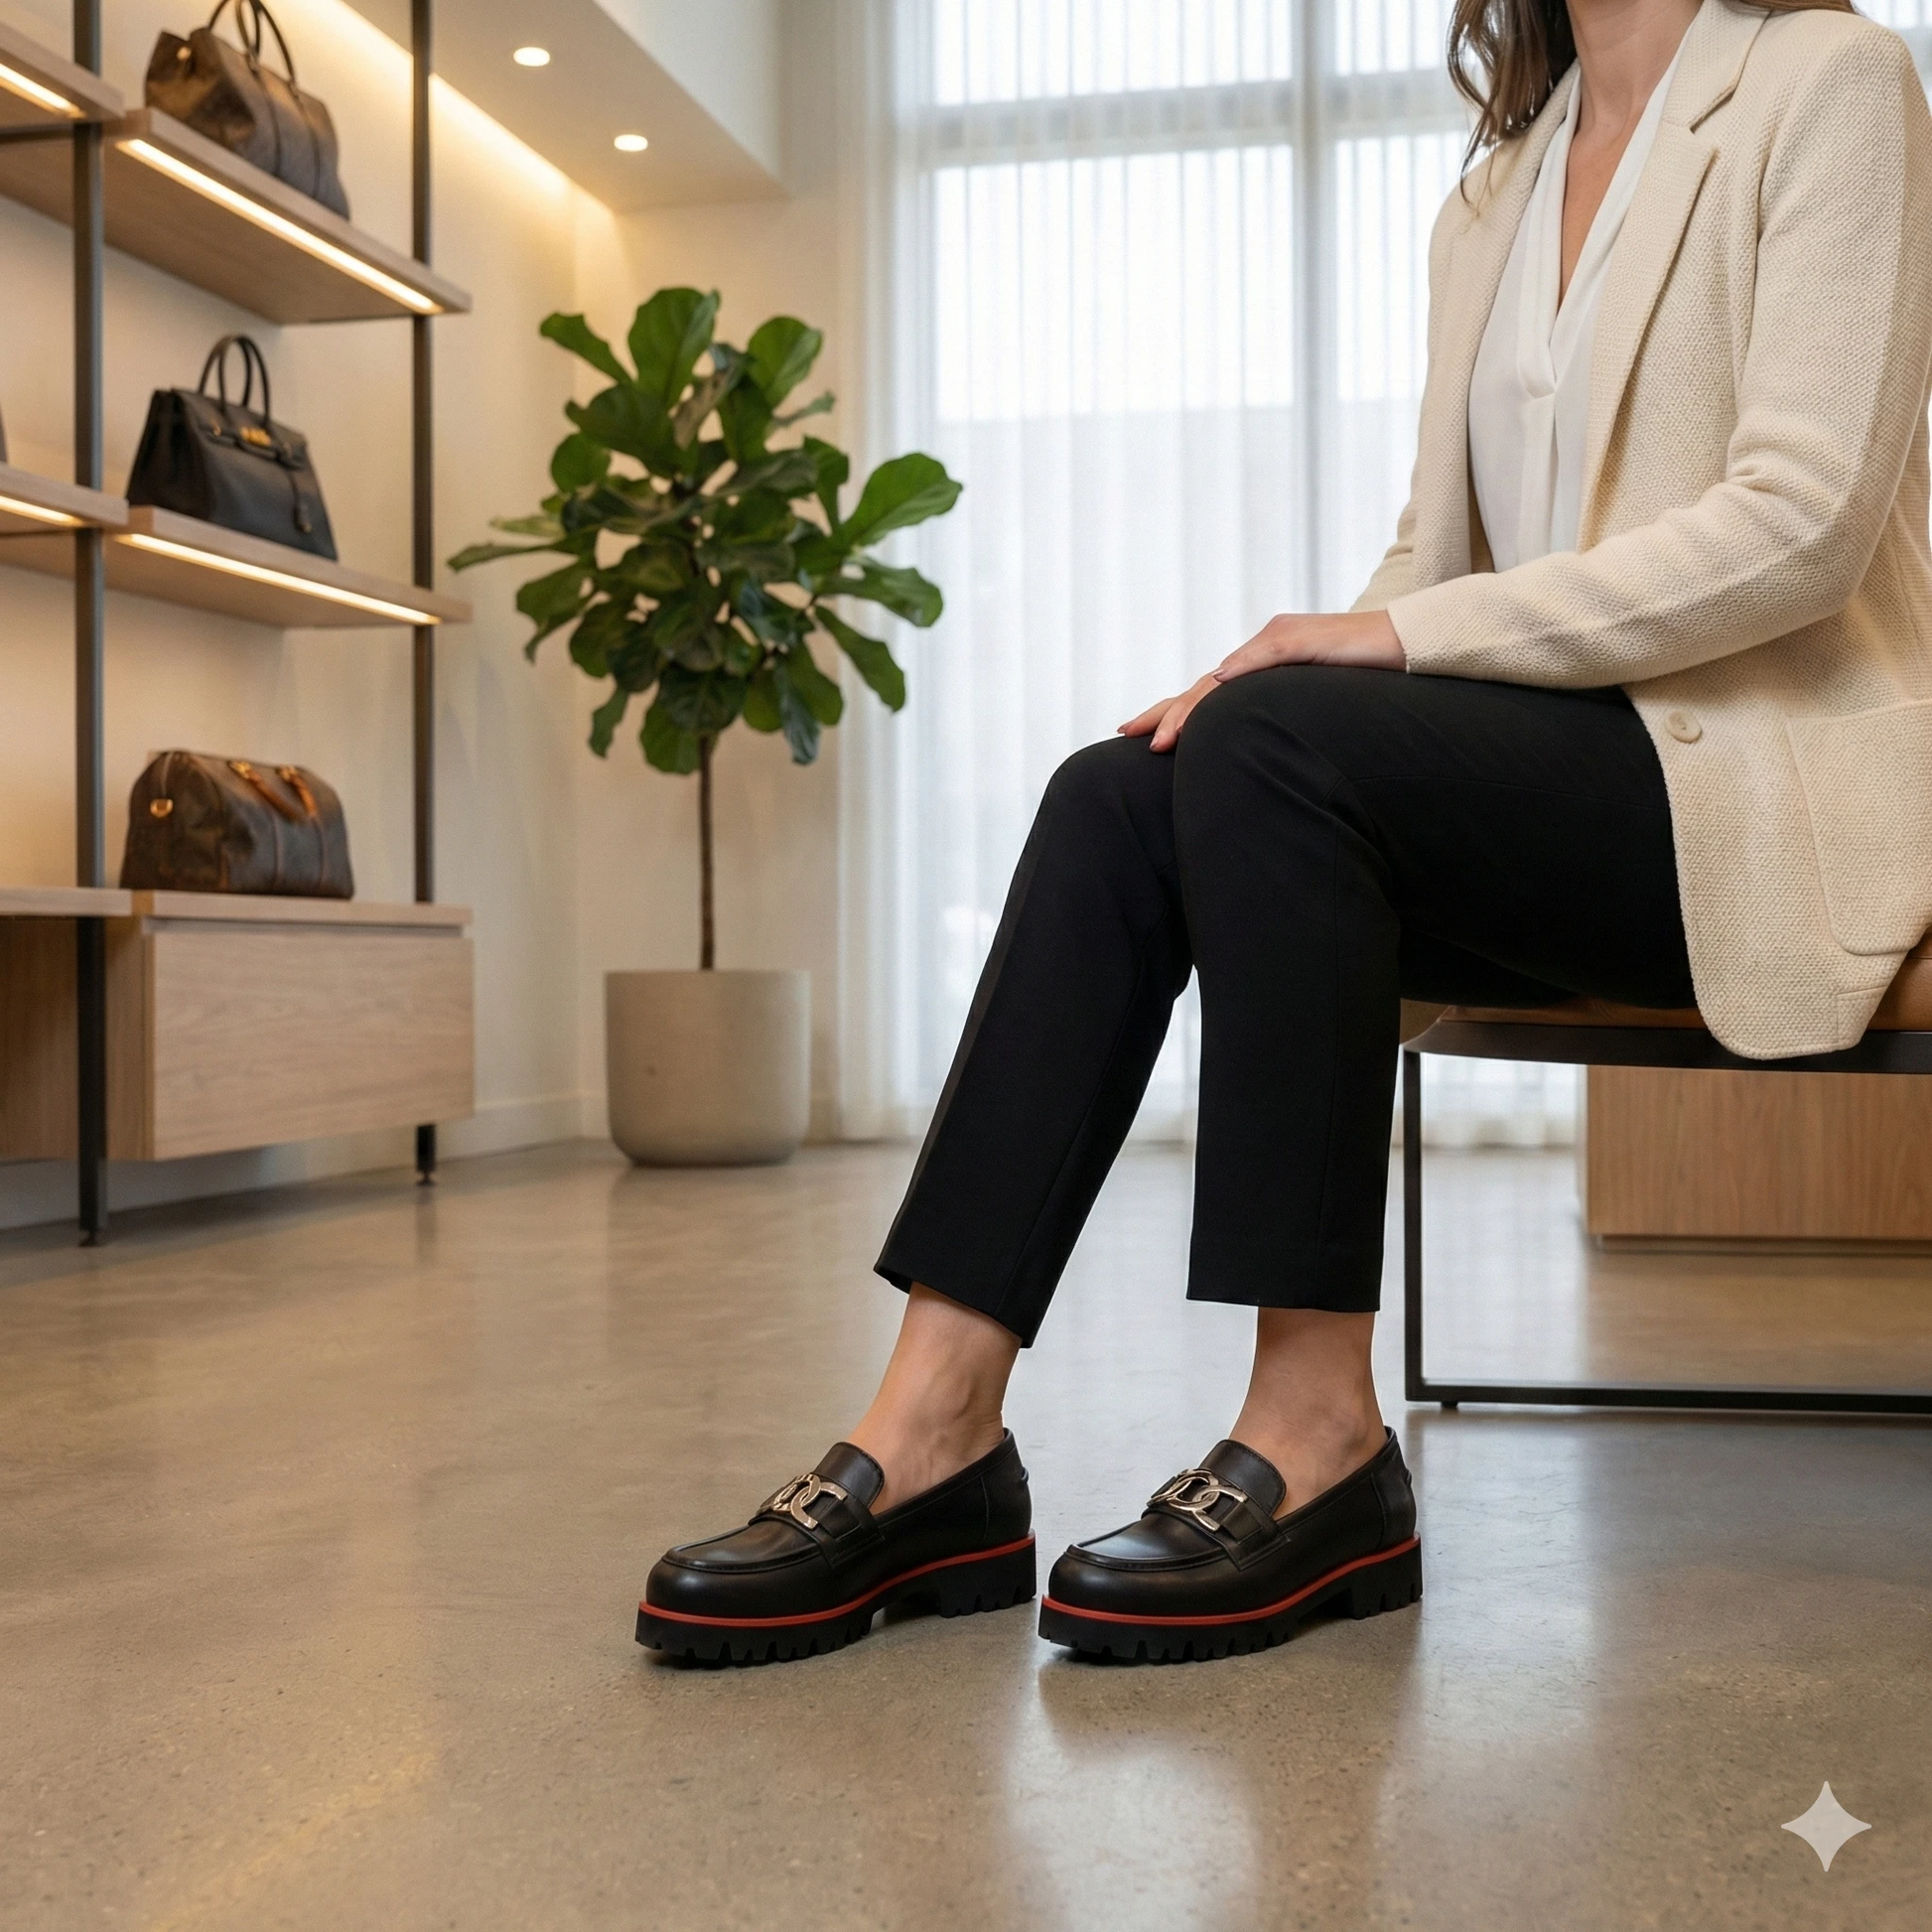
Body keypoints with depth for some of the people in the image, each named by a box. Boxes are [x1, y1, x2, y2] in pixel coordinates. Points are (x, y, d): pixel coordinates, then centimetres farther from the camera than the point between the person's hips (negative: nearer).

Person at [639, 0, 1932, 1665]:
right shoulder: (1496, 197, 20)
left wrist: (1400, 635, -18)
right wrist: (1310, 656, -6)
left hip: (1772, 783, -6)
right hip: (1544, 763, 6)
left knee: (1272, 746, -29)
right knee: (1118, 796, -18)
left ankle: (1318, 1436, -24)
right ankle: (933, 1438, -24)